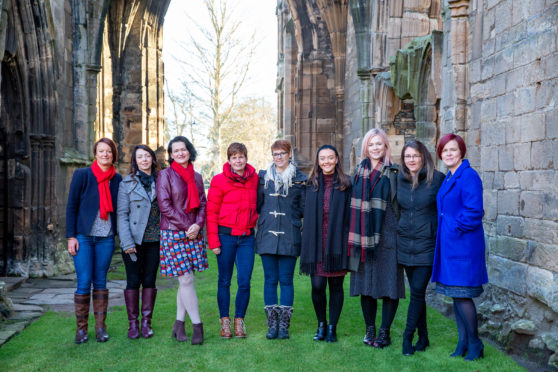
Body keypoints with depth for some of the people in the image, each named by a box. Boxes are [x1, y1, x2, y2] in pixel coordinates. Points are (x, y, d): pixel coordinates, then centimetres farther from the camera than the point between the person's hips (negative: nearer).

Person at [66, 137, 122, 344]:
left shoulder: (117, 179, 6)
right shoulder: (82, 175, -2)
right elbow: (71, 206, -2)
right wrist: (71, 236, -7)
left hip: (106, 238, 3)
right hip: (83, 237, -2)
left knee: (100, 282, 8)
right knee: (84, 283, -2)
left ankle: (100, 326, 15)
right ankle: (81, 328, 11)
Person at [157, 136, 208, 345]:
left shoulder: (196, 177, 13)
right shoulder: (165, 175, -2)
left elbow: (202, 204, 12)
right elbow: (164, 205, -8)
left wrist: (198, 225, -7)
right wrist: (186, 226, -11)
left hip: (194, 234, 5)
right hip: (173, 233, -4)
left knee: (185, 280, 6)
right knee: (186, 280, -6)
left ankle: (179, 324, 15)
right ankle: (197, 325, 2)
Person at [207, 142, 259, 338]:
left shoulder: (254, 179, 5)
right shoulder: (219, 180, -4)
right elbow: (211, 212, -4)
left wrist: (256, 224, 4)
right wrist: (213, 241, -9)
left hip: (247, 237, 2)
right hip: (226, 235, -2)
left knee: (245, 282, 1)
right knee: (225, 280, 7)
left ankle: (239, 320, 15)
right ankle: (225, 321, 17)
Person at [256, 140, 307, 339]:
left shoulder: (299, 179, 4)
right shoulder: (263, 177, 10)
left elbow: (304, 208, 6)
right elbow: (257, 204, 14)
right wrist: (264, 219, 3)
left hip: (289, 237, -2)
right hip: (267, 235, 2)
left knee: (286, 280, 2)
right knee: (270, 280, 5)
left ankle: (284, 325, 10)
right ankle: (272, 324, 12)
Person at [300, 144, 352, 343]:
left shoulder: (345, 184, 3)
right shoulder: (312, 184, 9)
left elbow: (350, 215, 1)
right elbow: (306, 214, 10)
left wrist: (348, 243, -6)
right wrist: (307, 243, 3)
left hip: (337, 243, -1)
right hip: (316, 244, 1)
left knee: (336, 286, 6)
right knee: (317, 286, -1)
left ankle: (332, 327, 18)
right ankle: (321, 325, 19)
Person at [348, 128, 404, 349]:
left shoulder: (393, 173, 1)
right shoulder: (359, 172, 11)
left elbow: (398, 206, -1)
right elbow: (354, 204, 14)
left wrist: (399, 234, -8)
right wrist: (355, 236, 8)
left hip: (387, 237, -3)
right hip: (363, 237, 3)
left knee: (389, 283, 0)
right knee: (365, 283, 7)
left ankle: (385, 331, 11)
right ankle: (370, 329, 20)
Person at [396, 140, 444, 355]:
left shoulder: (437, 179, -5)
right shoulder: (399, 180, 6)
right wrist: (397, 232, 13)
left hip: (426, 244, -4)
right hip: (405, 243, 4)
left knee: (417, 291, -7)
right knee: (416, 291, 10)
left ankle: (408, 337, 5)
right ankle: (423, 337, 21)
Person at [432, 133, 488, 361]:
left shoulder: (469, 176, -14)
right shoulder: (448, 178, 14)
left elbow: (474, 212, -21)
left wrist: (456, 229, -14)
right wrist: (444, 232, 9)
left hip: (463, 245, -9)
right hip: (449, 245, 9)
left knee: (462, 295, -4)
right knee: (454, 294, 13)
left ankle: (475, 344, 12)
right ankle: (463, 342, 24)